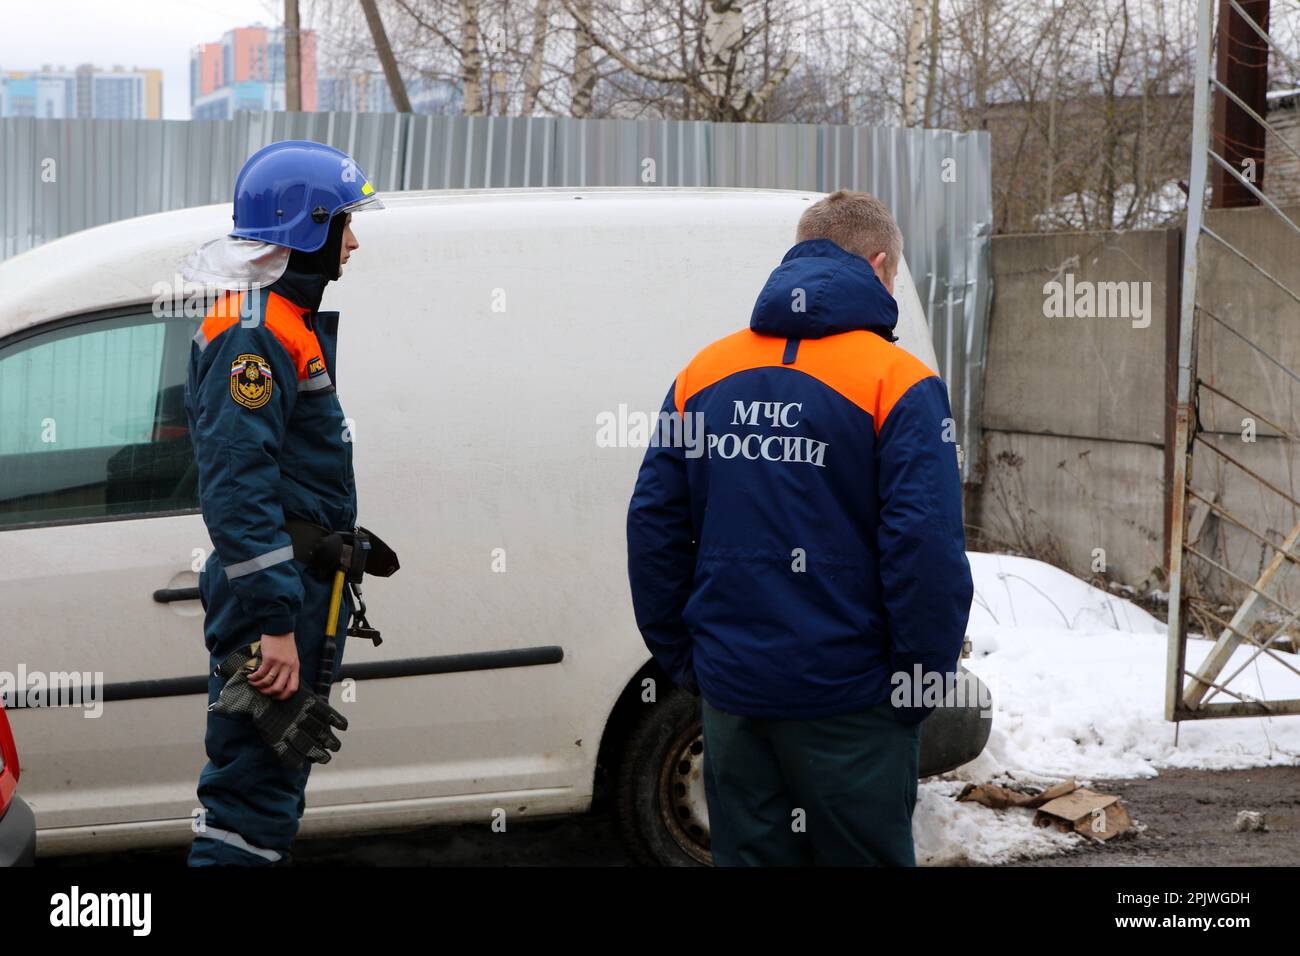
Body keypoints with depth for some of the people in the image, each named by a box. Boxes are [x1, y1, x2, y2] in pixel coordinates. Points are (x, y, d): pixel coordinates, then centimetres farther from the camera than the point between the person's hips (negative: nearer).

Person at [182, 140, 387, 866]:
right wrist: (275, 622, -28)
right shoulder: (253, 332, -17)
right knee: (253, 788, -10)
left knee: (273, 779, 17)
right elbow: (238, 487, -25)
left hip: (299, 590, 11)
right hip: (277, 592, -11)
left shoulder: (291, 323, 17)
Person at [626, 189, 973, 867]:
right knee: (864, 857, 8)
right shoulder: (898, 385, -9)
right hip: (849, 702, -4)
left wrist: (680, 656, 12)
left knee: (748, 854, 14)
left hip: (731, 693, 5)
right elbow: (927, 548, -17)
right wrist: (926, 680, -7)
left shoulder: (703, 374, 7)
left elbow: (653, 524, 6)